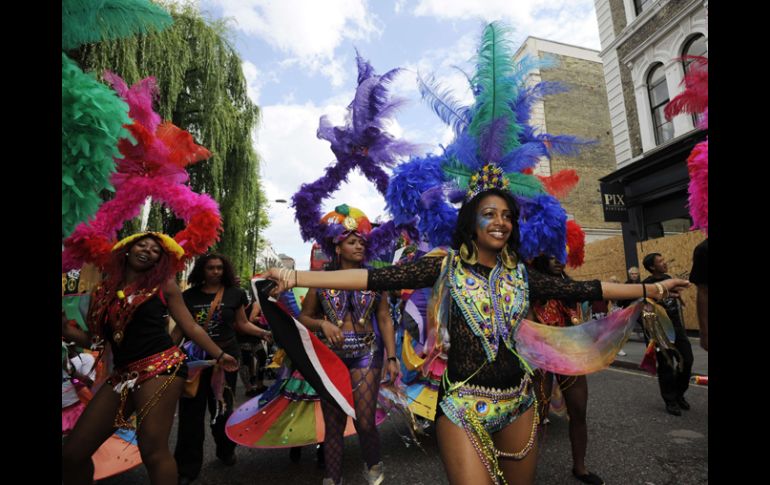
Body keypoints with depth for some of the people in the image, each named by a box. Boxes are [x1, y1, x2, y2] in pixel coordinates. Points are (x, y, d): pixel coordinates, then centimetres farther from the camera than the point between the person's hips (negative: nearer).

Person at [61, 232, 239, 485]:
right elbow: (95, 338, 15)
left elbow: (191, 327, 7)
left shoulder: (163, 285, 6)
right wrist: (66, 330, -3)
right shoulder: (102, 290, 16)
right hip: (122, 375, 5)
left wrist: (219, 355, 7)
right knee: (71, 453, 5)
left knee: (152, 450, -10)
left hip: (161, 367, -5)